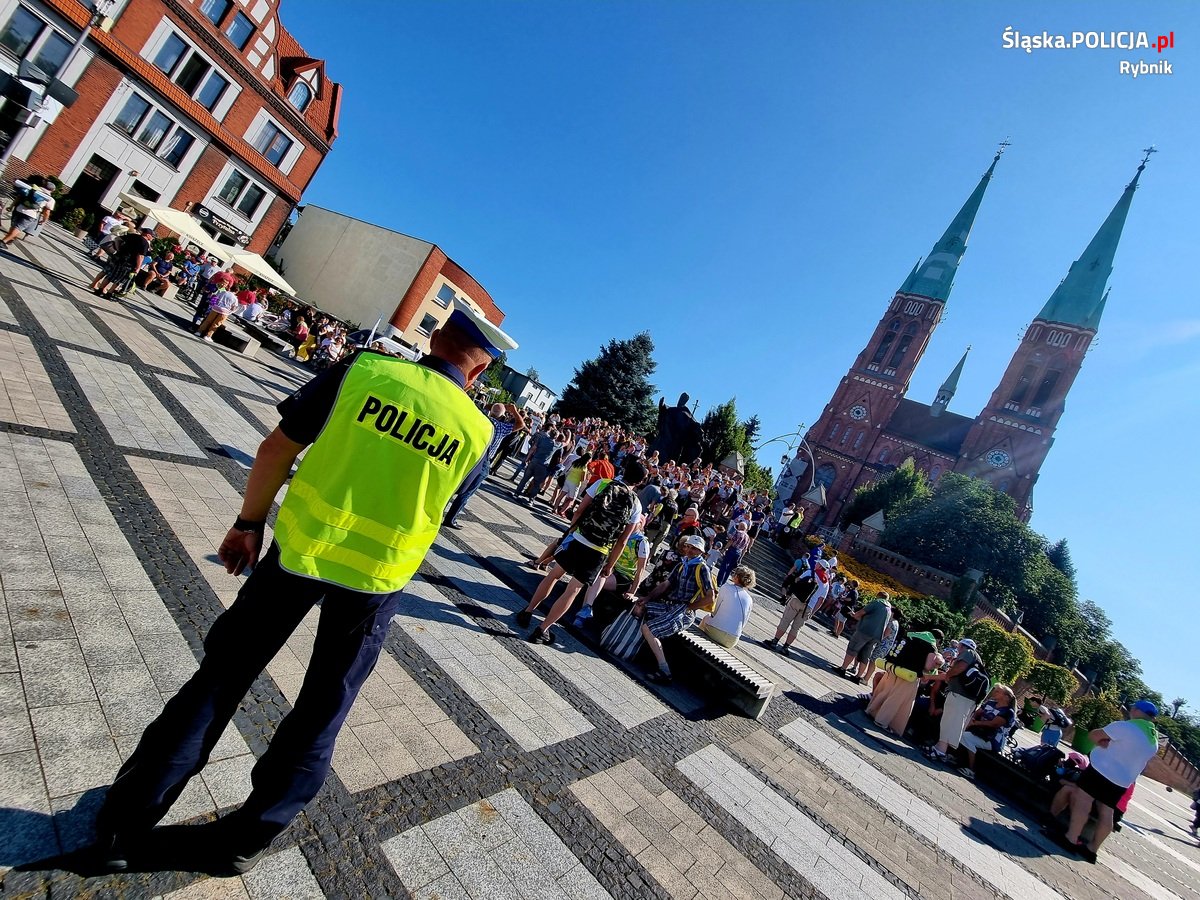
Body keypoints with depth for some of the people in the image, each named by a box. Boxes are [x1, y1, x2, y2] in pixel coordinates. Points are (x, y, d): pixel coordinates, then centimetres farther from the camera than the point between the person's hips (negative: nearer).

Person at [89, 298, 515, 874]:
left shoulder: (364, 370, -10)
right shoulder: (478, 431, -8)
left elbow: (276, 450, -6)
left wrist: (248, 523, 7)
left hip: (302, 547, 0)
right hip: (378, 576, 1)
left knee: (223, 674, 20)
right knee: (324, 707, 21)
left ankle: (129, 818, 34)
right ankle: (245, 839, 36)